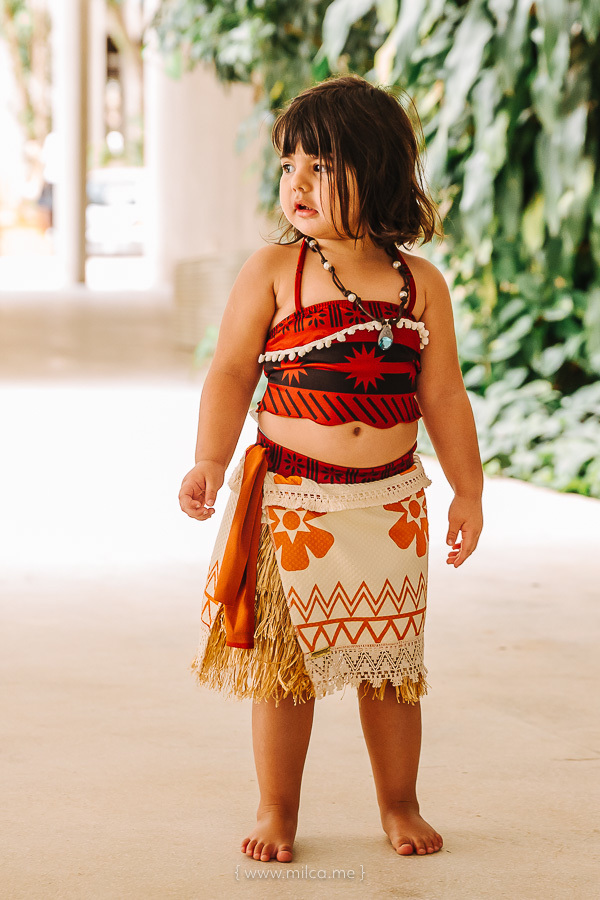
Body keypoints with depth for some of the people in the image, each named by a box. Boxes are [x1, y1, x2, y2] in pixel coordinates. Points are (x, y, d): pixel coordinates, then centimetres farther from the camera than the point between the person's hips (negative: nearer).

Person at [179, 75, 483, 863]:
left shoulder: (420, 285, 2)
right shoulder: (271, 273, -4)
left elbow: (444, 396, 7)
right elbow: (230, 373, -3)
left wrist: (469, 490, 8)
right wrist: (211, 462, -13)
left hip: (389, 503, 2)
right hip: (289, 499, -1)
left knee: (391, 663, 10)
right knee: (283, 659, 5)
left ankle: (400, 805, 28)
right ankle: (277, 811, 21)